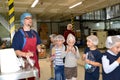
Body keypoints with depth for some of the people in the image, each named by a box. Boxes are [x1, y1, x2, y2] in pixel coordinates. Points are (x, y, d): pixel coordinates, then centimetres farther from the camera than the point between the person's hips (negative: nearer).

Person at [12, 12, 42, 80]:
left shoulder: (34, 33, 8)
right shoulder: (18, 34, -10)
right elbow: (15, 50, -13)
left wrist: (39, 48, -2)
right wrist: (25, 54, -28)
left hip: (34, 61, 5)